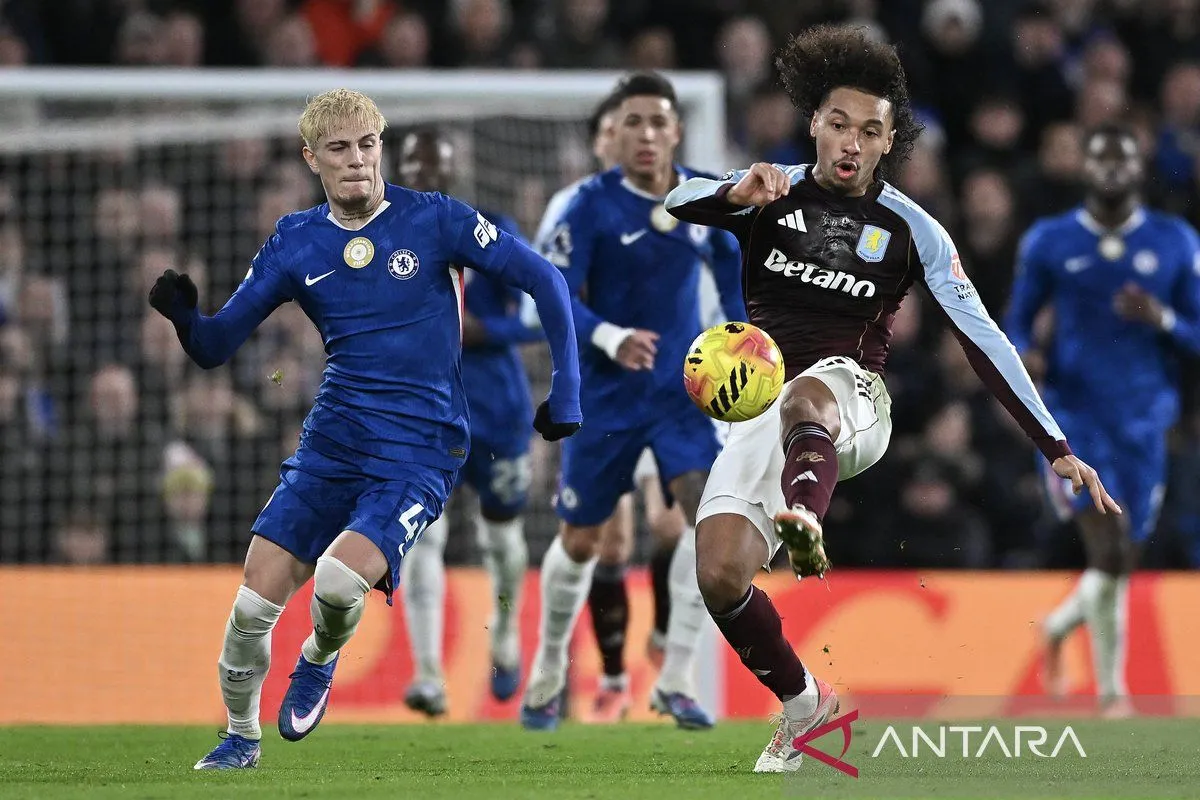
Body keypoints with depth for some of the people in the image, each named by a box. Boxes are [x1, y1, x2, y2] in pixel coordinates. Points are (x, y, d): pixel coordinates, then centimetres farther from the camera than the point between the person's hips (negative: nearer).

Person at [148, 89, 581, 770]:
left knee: (338, 578, -26)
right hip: (331, 443, 4)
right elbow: (216, 347, 5)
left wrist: (566, 390, -8)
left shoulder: (434, 220, -5)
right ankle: (241, 738, 18)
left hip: (420, 450, -4)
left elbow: (542, 280, -2)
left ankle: (320, 661, 10)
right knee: (254, 602, -7)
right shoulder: (295, 243, 5)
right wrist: (183, 315, -18)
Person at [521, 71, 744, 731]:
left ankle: (675, 679, -9)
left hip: (681, 389, 2)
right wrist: (610, 337, -33)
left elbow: (729, 262, 18)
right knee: (580, 540, 7)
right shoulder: (593, 204, -14)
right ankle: (547, 676, 31)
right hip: (605, 396, -2)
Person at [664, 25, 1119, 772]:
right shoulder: (773, 193, 6)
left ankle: (806, 528, -72)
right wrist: (735, 195, -38)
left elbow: (983, 339, 2)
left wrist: (1058, 449, -3)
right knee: (719, 574, -17)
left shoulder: (911, 229, 4)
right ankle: (804, 703, 9)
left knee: (806, 395, -40)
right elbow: (679, 201, -14)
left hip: (853, 401, -2)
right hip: (763, 416, 3)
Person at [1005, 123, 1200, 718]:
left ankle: (1059, 625, 41)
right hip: (1076, 417, -3)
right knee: (1108, 553, -17)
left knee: (1122, 562, 10)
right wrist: (1025, 353, -14)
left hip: (1144, 422, 3)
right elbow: (1018, 322, 8)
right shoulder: (1049, 242, 2)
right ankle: (1111, 689, -5)